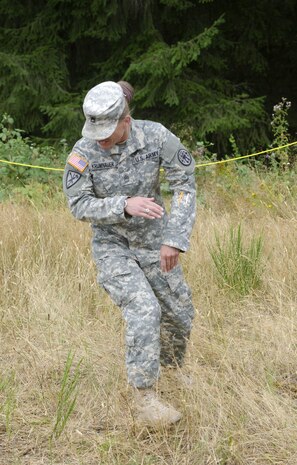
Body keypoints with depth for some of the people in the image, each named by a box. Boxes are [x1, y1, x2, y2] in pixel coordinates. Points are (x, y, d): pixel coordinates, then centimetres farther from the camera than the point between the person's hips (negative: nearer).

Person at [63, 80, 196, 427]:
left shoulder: (156, 136, -17)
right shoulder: (84, 152, -19)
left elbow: (185, 184, -13)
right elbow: (79, 206, -15)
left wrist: (174, 239, -20)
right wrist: (124, 205, -32)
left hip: (154, 241, 3)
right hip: (112, 245, -3)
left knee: (180, 315, 12)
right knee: (143, 310, -23)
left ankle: (171, 368, 44)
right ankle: (145, 399, -12)